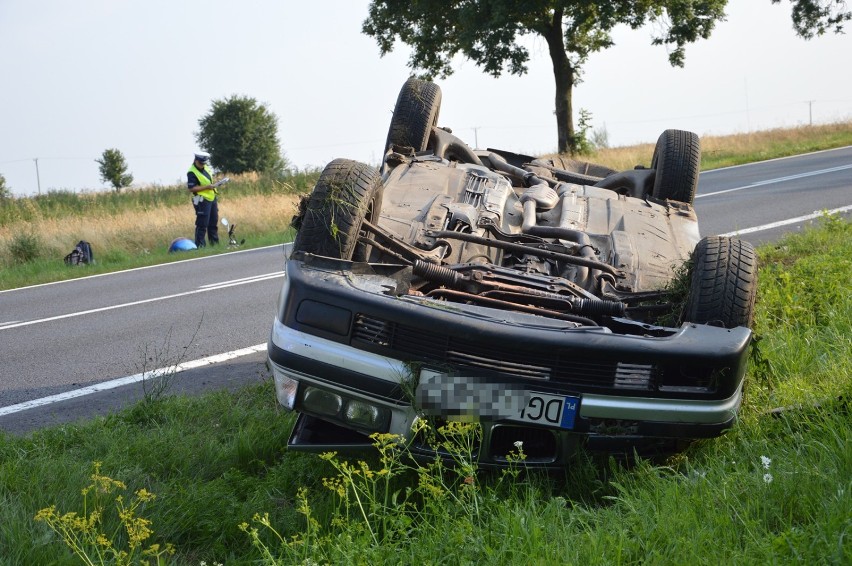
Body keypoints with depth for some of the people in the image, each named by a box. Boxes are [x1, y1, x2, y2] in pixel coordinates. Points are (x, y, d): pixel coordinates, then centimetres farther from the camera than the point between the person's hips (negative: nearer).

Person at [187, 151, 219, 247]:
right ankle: (200, 245, -2)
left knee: (213, 222, 16)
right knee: (202, 224, -8)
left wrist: (213, 186, 11)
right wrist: (207, 187, -24)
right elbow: (191, 188, -23)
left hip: (212, 198, 9)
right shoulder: (192, 173, -17)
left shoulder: (206, 167, 9)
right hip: (202, 200, -9)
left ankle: (215, 242, 26)